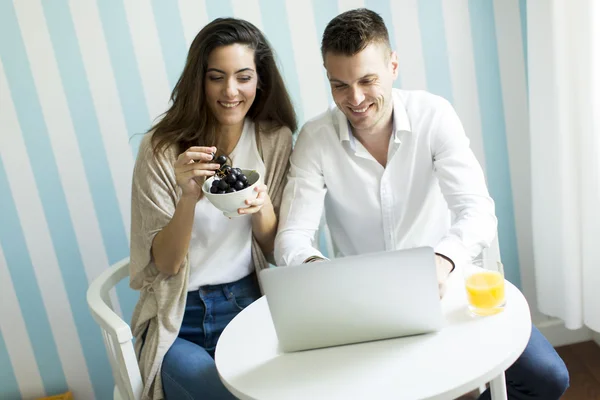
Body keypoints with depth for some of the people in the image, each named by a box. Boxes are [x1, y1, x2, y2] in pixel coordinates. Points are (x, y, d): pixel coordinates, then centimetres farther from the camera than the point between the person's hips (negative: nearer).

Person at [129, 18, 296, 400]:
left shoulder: (275, 139, -1)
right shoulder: (161, 149, -9)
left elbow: (277, 251, 2)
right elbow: (165, 264, -9)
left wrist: (262, 207, -21)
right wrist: (188, 198, -27)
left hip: (251, 303, 3)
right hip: (181, 322, -2)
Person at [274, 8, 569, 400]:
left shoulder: (434, 115, -11)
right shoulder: (316, 139, -10)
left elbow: (479, 212, -19)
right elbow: (291, 238, -14)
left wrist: (443, 260, -42)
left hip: (440, 286, 0)